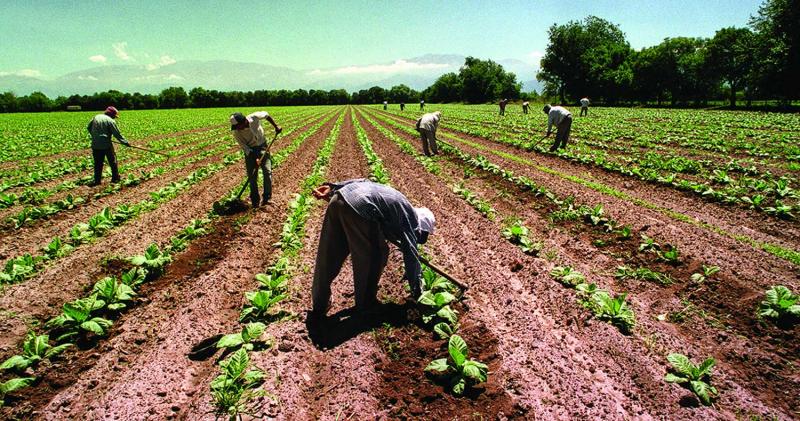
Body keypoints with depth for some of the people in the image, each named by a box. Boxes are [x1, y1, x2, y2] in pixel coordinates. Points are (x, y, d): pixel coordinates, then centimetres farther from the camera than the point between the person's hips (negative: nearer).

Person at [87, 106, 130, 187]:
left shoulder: (96, 117, 9)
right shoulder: (110, 121, -9)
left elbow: (88, 127, 17)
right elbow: (117, 134, -10)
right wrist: (125, 142, -4)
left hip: (95, 145, 5)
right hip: (106, 145, -5)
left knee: (98, 163, 11)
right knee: (112, 161, 9)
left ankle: (97, 180, 11)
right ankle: (115, 178, 14)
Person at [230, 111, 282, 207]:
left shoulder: (255, 117, -26)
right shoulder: (236, 132, -23)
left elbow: (266, 115, -4)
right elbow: (244, 147, -17)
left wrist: (276, 126, -2)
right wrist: (255, 158, -25)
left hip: (262, 146, 0)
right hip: (250, 151, 0)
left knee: (267, 171, -8)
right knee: (252, 175, 0)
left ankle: (267, 197, 5)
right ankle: (255, 200, 12)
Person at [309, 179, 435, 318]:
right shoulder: (409, 218, 14)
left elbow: (362, 181, 25)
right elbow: (411, 255, 15)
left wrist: (332, 188, 18)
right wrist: (417, 292, 24)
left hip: (339, 197, 8)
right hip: (359, 207, -8)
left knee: (328, 257, 17)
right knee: (374, 256, 16)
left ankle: (318, 306, 32)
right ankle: (365, 304, 31)